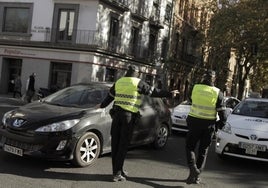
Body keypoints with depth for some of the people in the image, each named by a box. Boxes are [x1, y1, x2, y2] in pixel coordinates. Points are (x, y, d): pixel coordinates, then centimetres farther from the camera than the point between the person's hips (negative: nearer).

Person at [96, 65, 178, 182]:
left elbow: (110, 96, 25)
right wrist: (169, 94, 9)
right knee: (123, 144, -1)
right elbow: (154, 92, 1)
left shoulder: (119, 82, 14)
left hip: (117, 113, 5)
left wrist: (102, 105, 43)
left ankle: (118, 170, 16)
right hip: (129, 115, -5)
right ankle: (117, 173, -1)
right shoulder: (138, 83, -1)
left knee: (115, 143, 9)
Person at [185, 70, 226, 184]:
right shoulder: (217, 93, -5)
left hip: (195, 122, -1)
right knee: (203, 150, 12)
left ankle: (193, 168, -12)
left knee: (190, 147, 10)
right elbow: (222, 111, -5)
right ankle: (197, 175, 15)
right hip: (209, 124, 1)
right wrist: (221, 123, 8)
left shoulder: (195, 88, -4)